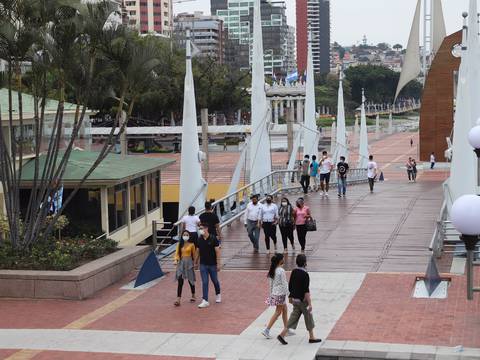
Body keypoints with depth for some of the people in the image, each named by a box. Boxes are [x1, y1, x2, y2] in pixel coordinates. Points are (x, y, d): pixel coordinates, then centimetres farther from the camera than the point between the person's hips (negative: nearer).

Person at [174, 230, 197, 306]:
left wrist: (194, 263, 11)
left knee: (190, 280, 9)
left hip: (189, 263, -1)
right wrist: (175, 260, -17)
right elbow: (177, 253, 1)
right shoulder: (179, 244, 4)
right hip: (181, 263, 1)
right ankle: (178, 299, -11)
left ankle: (193, 296, 32)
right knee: (180, 281, -6)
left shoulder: (191, 245, -2)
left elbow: (194, 255, 6)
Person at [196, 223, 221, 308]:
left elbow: (217, 251, -10)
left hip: (212, 264, -2)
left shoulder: (213, 238, -12)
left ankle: (218, 295, 38)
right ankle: (205, 301, -3)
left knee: (215, 281, 14)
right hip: (203, 264, 2)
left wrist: (218, 263, -12)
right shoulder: (199, 239, -1)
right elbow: (198, 251, 8)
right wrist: (196, 261, 8)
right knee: (204, 282, -3)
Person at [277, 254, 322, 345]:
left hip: (295, 299, 7)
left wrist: (291, 296, 25)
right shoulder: (305, 274, -20)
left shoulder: (294, 272, 2)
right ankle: (311, 337, 21)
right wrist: (310, 303, -18)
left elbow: (290, 286, 12)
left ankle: (282, 335, 3)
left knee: (294, 317, 10)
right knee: (308, 318, 9)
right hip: (303, 300, -7)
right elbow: (306, 291, -22)